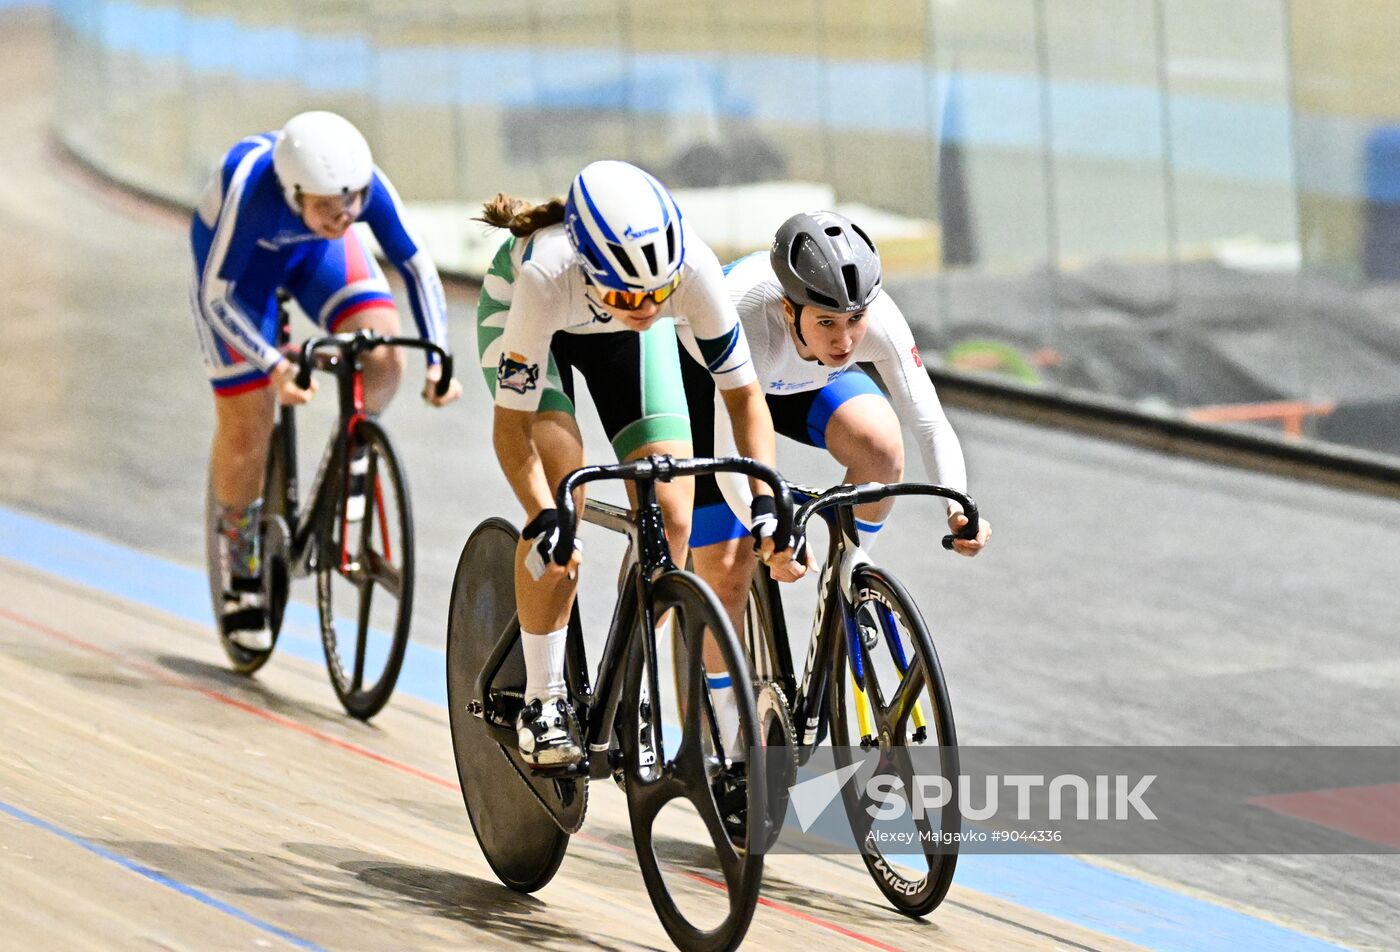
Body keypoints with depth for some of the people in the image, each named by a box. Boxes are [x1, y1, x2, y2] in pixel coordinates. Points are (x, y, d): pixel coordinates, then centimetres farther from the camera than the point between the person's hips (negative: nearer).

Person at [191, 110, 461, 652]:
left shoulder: (365, 181, -34)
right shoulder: (249, 190, -42)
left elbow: (415, 263, -23)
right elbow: (216, 296, -32)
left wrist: (438, 360, -32)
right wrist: (273, 365, -43)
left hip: (314, 253, 3)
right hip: (240, 261, -3)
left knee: (383, 358, -24)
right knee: (245, 429, -4)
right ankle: (239, 566, 20)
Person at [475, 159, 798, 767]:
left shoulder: (692, 268, -39)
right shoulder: (545, 277, -44)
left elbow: (742, 392, -25)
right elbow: (512, 424, -35)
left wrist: (765, 501, -36)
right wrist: (545, 523, -48)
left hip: (615, 335, 2)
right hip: (515, 309, -2)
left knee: (670, 516, -11)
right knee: (562, 489, -23)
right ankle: (542, 704, -10)